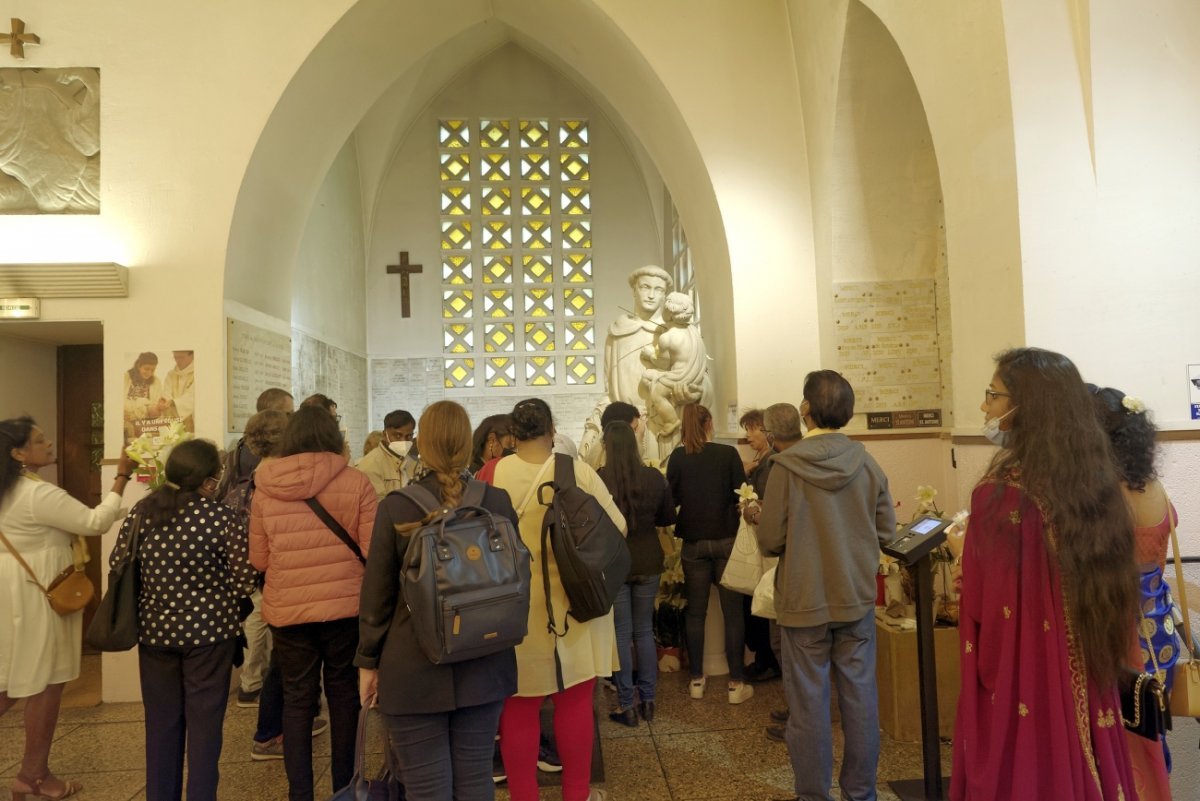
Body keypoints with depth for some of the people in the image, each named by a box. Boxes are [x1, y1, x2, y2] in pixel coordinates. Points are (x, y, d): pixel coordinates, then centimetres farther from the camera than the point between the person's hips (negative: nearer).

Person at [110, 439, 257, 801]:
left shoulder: (141, 512, -3)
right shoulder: (224, 519, -15)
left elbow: (117, 566, 5)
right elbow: (244, 583, -14)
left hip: (154, 630, 4)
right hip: (208, 631, -4)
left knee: (161, 721, 18)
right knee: (204, 723, 9)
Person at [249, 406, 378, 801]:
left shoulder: (264, 488, -1)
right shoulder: (356, 482, -8)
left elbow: (258, 560, 5)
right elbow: (373, 551, -7)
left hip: (287, 608, 1)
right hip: (346, 605, -1)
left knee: (297, 698, 15)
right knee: (344, 693, 15)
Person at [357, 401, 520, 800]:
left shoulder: (396, 506, -11)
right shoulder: (498, 502, -5)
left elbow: (377, 594, -4)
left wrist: (368, 661, 7)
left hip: (415, 669, -2)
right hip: (485, 665, 3)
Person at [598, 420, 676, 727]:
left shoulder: (597, 480, -17)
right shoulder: (654, 477, -7)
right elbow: (668, 517, 6)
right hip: (648, 563, 3)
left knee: (621, 634, 8)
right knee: (644, 631, 16)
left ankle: (627, 706, 16)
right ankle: (647, 701, 24)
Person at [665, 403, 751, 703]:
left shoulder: (678, 457, -5)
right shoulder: (728, 453, -7)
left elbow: (670, 499, -3)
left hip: (693, 543, 1)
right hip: (726, 540, -1)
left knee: (695, 612, 11)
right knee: (733, 612, 6)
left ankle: (697, 680, 19)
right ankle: (736, 682, 10)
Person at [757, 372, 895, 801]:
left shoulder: (786, 465, -16)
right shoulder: (868, 464, -6)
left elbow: (770, 540, -13)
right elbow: (886, 532, 1)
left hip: (803, 602, -3)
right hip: (857, 599, 3)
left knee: (809, 703, 9)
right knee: (859, 697, 14)